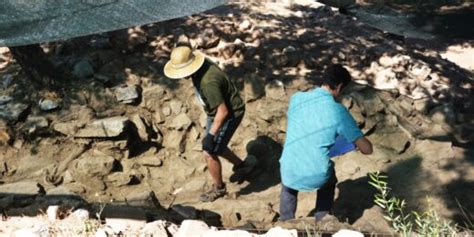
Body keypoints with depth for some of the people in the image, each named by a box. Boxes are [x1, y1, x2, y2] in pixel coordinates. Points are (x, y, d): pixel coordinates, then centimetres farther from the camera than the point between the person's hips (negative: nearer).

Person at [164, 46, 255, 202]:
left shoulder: (208, 81, -36)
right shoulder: (199, 65, -7)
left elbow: (223, 111, -31)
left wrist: (210, 135, -27)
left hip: (229, 114, -10)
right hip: (217, 111, 10)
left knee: (209, 153, -3)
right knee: (213, 146, 22)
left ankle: (218, 188, 22)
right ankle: (241, 166, 42)